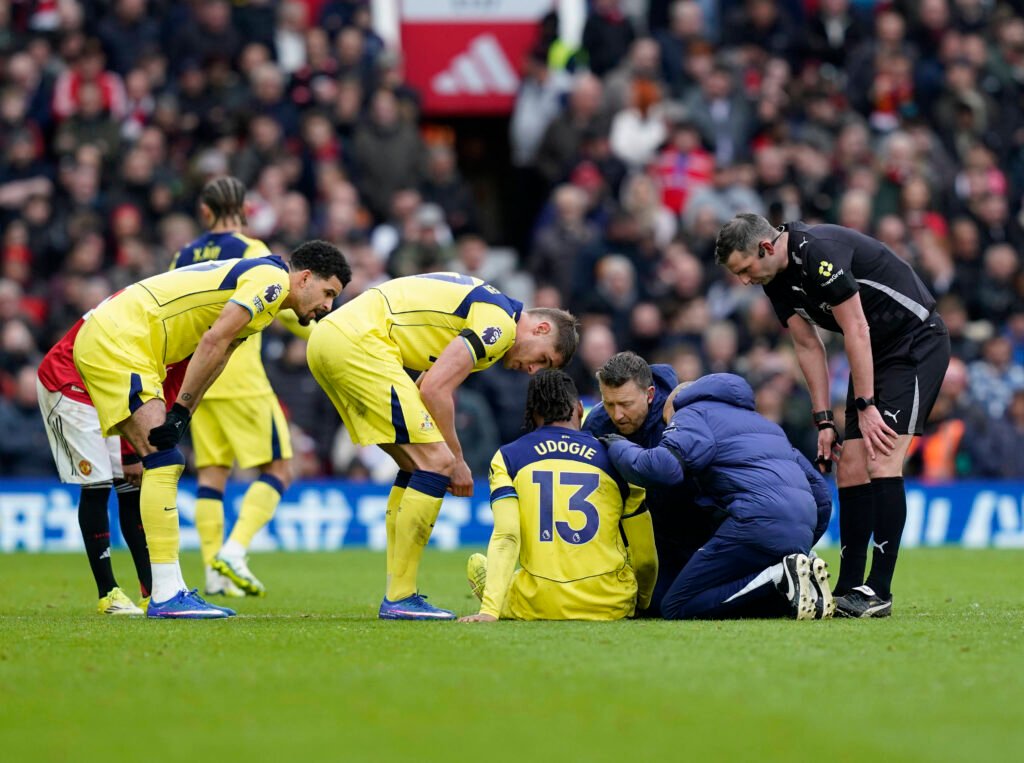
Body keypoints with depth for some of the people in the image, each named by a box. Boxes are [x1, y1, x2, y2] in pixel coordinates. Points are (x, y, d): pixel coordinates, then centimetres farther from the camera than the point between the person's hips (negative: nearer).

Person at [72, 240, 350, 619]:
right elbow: (212, 341, -20)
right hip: (115, 341, -11)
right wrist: (181, 410, -18)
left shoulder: (251, 278, 21)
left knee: (163, 466, 11)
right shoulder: (271, 278, -10)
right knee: (164, 462, -15)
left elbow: (215, 353, 16)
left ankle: (168, 592, 12)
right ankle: (166, 596, -18)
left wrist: (181, 414, 5)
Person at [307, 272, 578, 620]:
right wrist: (456, 460, -1)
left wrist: (447, 458, 18)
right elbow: (435, 390, -11)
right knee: (435, 462, -10)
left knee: (417, 465, 17)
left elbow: (427, 389, 24)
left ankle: (397, 594, 17)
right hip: (357, 343, -10)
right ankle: (399, 599, -8)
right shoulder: (501, 322, -7)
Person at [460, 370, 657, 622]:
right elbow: (645, 558, 7)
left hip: (537, 607, -1)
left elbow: (506, 537, -11)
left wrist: (489, 611, -14)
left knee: (477, 564, 27)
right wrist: (643, 602, 25)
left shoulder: (508, 458, 1)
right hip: (610, 607, 1)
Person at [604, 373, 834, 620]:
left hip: (760, 520, -8)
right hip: (801, 531, 8)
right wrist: (800, 548, 37)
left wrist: (618, 447, 10)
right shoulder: (759, 421, 36)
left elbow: (661, 467, -9)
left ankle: (781, 578, -18)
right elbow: (818, 489, 32)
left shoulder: (692, 415, 13)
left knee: (676, 608, -3)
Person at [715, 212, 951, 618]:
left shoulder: (819, 252, -26)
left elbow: (856, 330, -23)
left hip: (917, 343, -9)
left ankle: (879, 591, -17)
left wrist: (866, 406, -19)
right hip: (875, 352, 9)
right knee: (851, 470, 3)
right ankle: (848, 588, 7)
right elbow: (808, 346, 8)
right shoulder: (777, 279, 2)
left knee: (881, 461, -17)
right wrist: (824, 420, 3)